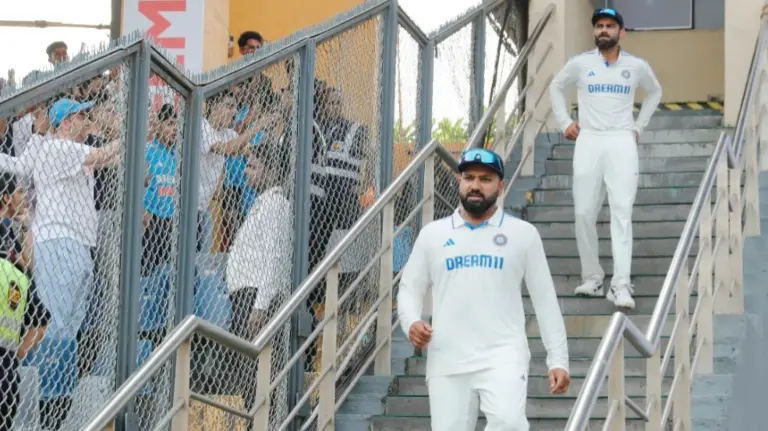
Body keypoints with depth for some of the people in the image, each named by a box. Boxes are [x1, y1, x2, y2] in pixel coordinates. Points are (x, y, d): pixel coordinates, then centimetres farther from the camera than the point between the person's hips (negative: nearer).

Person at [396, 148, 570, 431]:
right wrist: (411, 323, -7)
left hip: (503, 357, -2)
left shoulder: (523, 234, 8)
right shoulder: (432, 234, 12)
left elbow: (545, 299, 8)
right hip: (446, 364, 2)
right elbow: (409, 288, 15)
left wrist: (558, 360, 2)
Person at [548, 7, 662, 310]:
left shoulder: (637, 67, 5)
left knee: (622, 212, -12)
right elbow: (556, 88, 22)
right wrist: (564, 121, 12)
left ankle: (620, 285, -18)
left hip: (622, 142, -1)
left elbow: (655, 93, 25)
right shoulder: (580, 64, 4)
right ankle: (591, 276, 13)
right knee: (584, 213, 0)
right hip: (588, 141, 1)